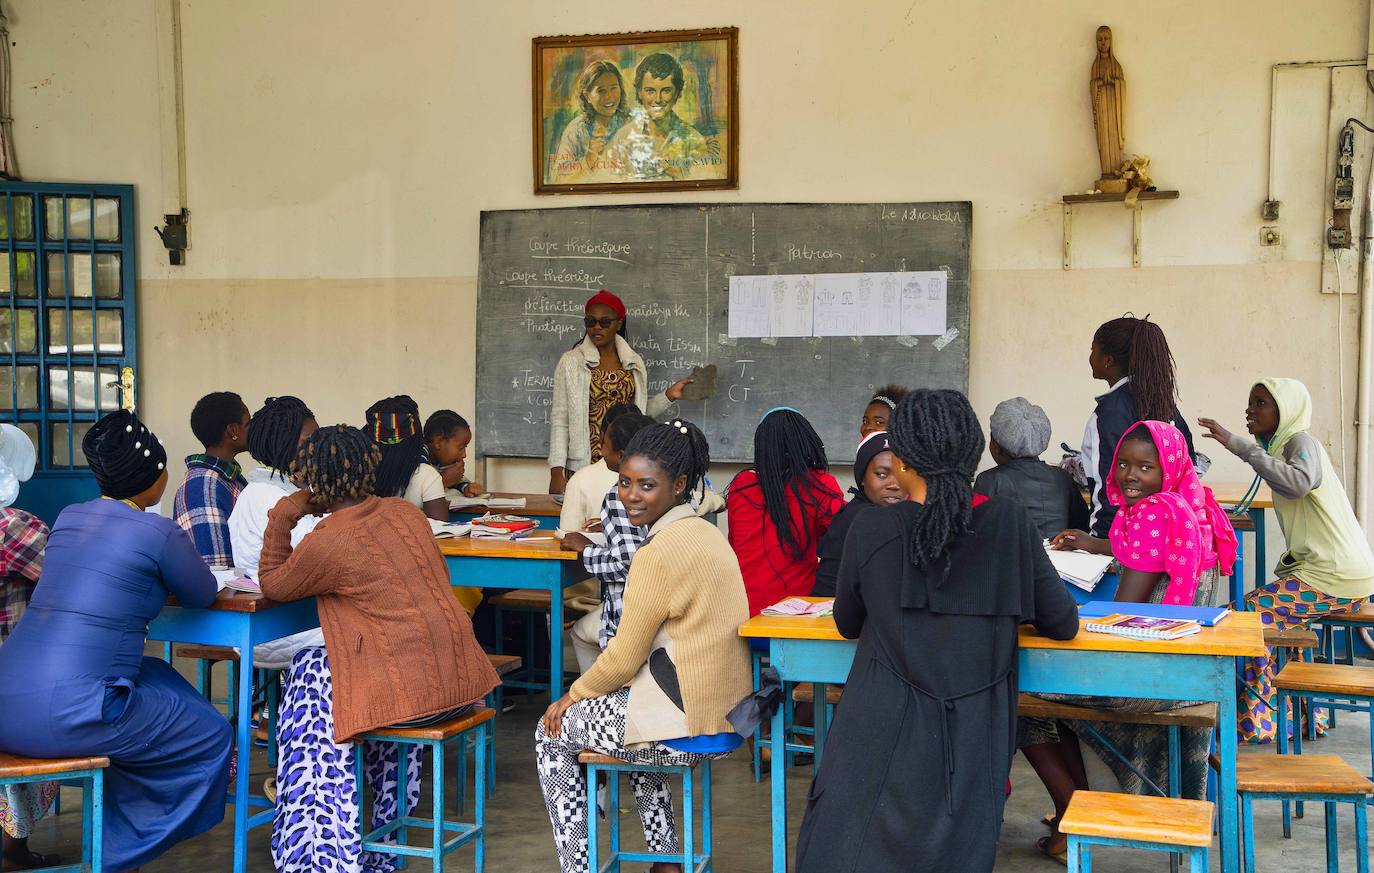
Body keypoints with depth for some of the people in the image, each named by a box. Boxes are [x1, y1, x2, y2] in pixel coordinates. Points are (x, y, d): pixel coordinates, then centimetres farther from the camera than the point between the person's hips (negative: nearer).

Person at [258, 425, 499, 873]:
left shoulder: (327, 541, -10)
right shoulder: (405, 512, 9)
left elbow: (272, 585, 8)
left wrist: (283, 515, 5)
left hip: (414, 693, -6)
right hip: (462, 681, 7)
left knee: (310, 671, 18)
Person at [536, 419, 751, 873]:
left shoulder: (661, 552, -19)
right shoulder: (706, 532, 9)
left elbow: (625, 657, -13)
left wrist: (574, 695, 4)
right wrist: (586, 691, 18)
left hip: (687, 728, -9)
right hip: (726, 712, 9)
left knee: (551, 733, 12)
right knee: (622, 704, 36)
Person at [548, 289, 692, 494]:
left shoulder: (634, 362, 11)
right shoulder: (571, 362, 1)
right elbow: (559, 420, -1)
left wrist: (669, 396, 4)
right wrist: (556, 471, -8)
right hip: (584, 467, -3)